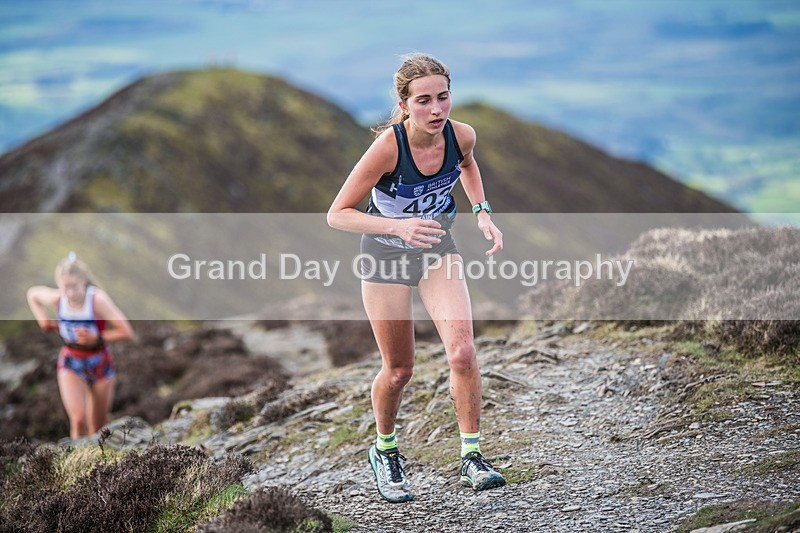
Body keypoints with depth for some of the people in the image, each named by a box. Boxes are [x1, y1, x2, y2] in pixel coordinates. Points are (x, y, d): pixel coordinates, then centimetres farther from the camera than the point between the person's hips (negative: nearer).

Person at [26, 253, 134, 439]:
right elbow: (32, 293, 8)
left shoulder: (98, 300, -27)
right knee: (78, 420, -18)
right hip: (71, 363, 1)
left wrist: (96, 338, -29)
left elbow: (127, 332, -27)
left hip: (99, 363, -1)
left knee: (97, 428, 12)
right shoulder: (56, 299, -16)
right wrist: (42, 319, -5)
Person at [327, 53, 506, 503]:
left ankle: (472, 458, -5)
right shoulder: (388, 146, -30)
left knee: (462, 351, -17)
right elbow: (338, 214, -25)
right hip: (385, 252, -3)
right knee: (399, 370, 5)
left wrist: (482, 212, -3)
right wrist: (397, 226, -38)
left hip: (437, 246, 3)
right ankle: (385, 452, 32)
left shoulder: (461, 135, -18)